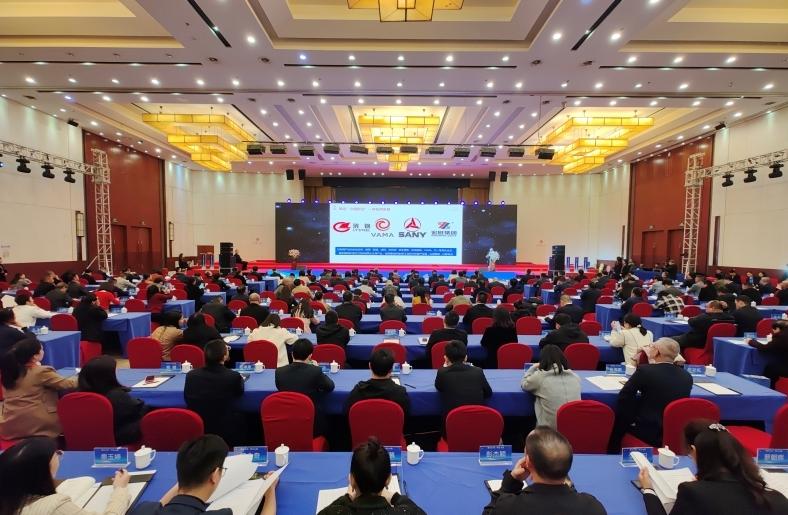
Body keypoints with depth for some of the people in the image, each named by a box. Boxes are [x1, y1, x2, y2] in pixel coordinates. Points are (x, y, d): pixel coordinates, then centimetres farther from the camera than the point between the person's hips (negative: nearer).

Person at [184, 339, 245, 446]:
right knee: (239, 416, 24)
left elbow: (186, 398, 6)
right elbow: (239, 393, 3)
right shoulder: (234, 376, -19)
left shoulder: (191, 375, -11)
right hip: (224, 432, -3)